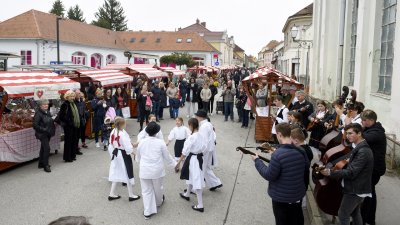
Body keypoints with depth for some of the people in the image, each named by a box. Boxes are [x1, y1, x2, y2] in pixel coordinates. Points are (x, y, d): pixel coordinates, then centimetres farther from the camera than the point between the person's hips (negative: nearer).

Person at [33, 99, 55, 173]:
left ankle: (41, 164, 29)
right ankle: (46, 165, -3)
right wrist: (44, 129, -21)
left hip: (48, 133, 8)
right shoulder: (38, 113, -16)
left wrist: (52, 129, 7)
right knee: (47, 148, -12)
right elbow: (35, 125, -19)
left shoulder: (48, 112, 9)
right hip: (42, 134, -8)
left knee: (43, 148, 17)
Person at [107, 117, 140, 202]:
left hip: (116, 155, 8)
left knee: (116, 174, 18)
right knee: (128, 174, 7)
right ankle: (131, 195, 18)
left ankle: (112, 194, 24)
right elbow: (128, 147, -25)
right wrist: (132, 151, -4)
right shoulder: (123, 134, -25)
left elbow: (111, 145, 7)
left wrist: (112, 155, 18)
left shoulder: (113, 132, -1)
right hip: (123, 156, -8)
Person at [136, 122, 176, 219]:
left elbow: (138, 157, 10)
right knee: (158, 188, 22)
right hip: (157, 170, -1)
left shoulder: (141, 142, -3)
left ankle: (147, 212, 12)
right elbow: (167, 157, -2)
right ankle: (159, 202, 47)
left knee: (146, 190, 10)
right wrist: (174, 164, 15)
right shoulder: (160, 142, -11)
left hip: (144, 170, 1)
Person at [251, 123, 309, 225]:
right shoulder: (301, 151, -5)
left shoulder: (278, 154, -28)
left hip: (281, 197, -6)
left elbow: (269, 176, -21)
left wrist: (257, 161, -11)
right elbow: (306, 169, 10)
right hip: (298, 194, 6)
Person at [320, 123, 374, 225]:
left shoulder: (363, 151, -25)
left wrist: (330, 172, -28)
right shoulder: (361, 147, 7)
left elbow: (351, 172, -29)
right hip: (358, 188, 10)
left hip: (355, 190, -10)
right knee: (355, 213, 22)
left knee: (343, 215, 0)